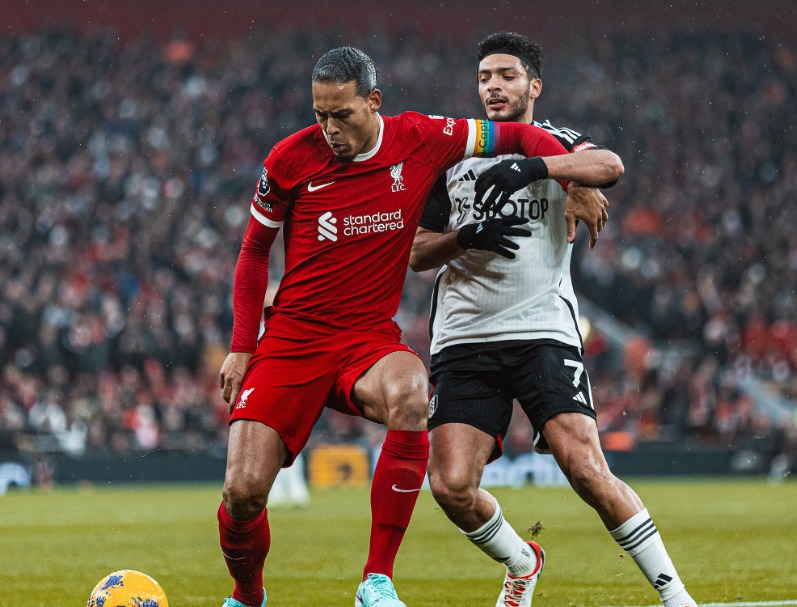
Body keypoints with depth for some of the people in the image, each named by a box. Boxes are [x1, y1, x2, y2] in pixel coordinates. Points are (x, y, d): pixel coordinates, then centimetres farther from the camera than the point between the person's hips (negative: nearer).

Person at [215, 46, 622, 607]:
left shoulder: (421, 140, -4)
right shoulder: (290, 159, -4)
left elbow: (513, 137, 9)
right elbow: (254, 252, 9)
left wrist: (574, 172, -9)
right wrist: (241, 347, 3)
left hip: (369, 338, 0)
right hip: (291, 338, 0)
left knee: (409, 392, -37)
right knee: (244, 491, -14)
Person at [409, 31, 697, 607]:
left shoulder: (558, 142, 7)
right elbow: (417, 253, 15)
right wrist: (464, 237, -6)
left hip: (543, 331, -3)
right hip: (463, 338, 3)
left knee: (587, 470, -19)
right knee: (451, 486, -10)